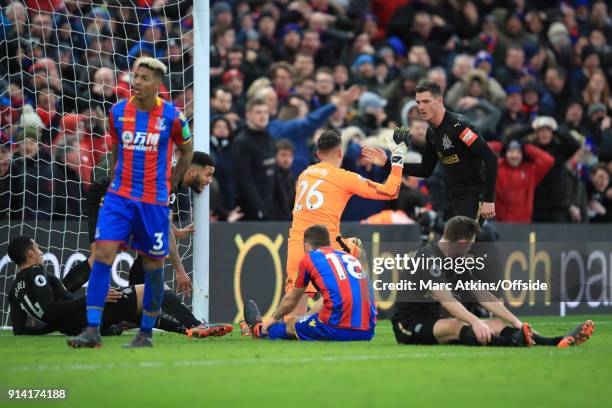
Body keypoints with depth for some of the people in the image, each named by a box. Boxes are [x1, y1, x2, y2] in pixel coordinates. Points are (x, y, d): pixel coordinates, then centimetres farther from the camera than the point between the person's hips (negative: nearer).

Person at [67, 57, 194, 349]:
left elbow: (187, 151, 9)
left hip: (154, 201, -2)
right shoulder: (118, 112, 1)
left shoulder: (172, 116, -7)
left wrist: (168, 185, 7)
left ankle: (146, 333, 19)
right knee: (103, 254, -12)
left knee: (153, 265, 6)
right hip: (119, 196, 2)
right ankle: (92, 330, -13)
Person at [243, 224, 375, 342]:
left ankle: (259, 329, 50)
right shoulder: (350, 257, 23)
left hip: (337, 330, -4)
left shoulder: (309, 259, 8)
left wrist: (273, 319, 40)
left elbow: (290, 300, 21)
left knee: (291, 324, 24)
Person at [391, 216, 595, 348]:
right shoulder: (428, 258, -17)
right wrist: (475, 322, -43)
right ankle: (515, 344, -60)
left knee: (498, 325, -9)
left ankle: (555, 343, -27)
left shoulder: (459, 262, 13)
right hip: (409, 327, -8)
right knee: (455, 326, -38)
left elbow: (484, 297, 11)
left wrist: (518, 323, 1)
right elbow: (445, 299, -30)